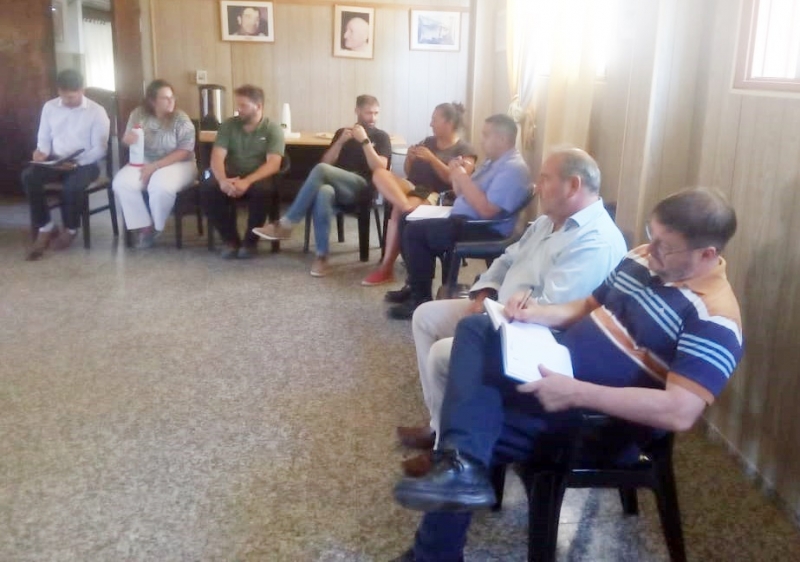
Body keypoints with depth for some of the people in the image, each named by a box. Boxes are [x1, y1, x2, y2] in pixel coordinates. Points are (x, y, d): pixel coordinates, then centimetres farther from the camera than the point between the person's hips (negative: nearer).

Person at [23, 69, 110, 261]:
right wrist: (41, 152, -13)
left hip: (85, 163, -4)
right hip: (55, 161, 4)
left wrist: (76, 162, -25)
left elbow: (99, 149, -10)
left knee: (72, 185, -36)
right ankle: (45, 229, -14)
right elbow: (44, 139, 12)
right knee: (29, 175, -26)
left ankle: (70, 229, -6)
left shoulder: (97, 111, -7)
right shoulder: (49, 107, 6)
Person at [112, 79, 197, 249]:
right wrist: (128, 139, -17)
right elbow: (127, 139, 11)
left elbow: (184, 152, -15)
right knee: (121, 183, -24)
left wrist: (155, 166, -22)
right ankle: (144, 227, -13)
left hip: (177, 164, -4)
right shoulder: (138, 114, 0)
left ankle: (155, 227, -8)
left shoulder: (181, 119, -10)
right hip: (144, 161, 4)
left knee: (160, 187, -36)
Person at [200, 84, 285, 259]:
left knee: (262, 190, -38)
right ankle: (231, 240, -14)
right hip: (231, 177, 3)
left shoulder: (273, 129, -4)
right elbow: (217, 157, -6)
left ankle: (251, 241, -16)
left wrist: (247, 181, -32)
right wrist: (222, 180, -28)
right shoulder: (229, 125, 4)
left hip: (258, 178, -3)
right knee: (207, 188, -28)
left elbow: (273, 164, -17)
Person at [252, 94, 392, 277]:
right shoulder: (342, 132, 21)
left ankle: (285, 225, -27)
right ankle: (321, 256, -38)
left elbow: (380, 169, -5)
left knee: (320, 169, -32)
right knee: (323, 192, -38)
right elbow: (327, 162, 12)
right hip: (336, 186, 3)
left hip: (362, 188, -3)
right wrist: (341, 141, -2)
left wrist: (364, 141, -11)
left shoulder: (381, 137, 11)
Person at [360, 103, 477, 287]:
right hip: (413, 186, 6)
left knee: (398, 209, -35)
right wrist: (410, 158, 0)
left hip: (436, 196, -6)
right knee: (380, 173, -23)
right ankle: (408, 207, -46)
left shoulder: (465, 150, 4)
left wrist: (432, 159, -14)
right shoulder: (428, 141, 21)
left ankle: (386, 267, -28)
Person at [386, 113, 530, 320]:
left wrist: (463, 178, -19)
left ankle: (421, 299, -12)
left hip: (486, 231, -11)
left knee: (415, 232, -21)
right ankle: (416, 286, 14)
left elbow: (487, 210, -27)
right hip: (462, 219, 11)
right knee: (408, 221, 9)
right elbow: (463, 194, 19)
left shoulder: (513, 169, -17)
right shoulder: (493, 162, 16)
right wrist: (457, 175, 0)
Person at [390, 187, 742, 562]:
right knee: (476, 329, -8)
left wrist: (577, 393, -32)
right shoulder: (644, 259, 3)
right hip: (559, 367, 9)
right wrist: (537, 314, -6)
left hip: (598, 419, -9)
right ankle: (460, 464, -23)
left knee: (473, 431, -17)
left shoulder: (714, 320, -23)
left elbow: (680, 413, -31)